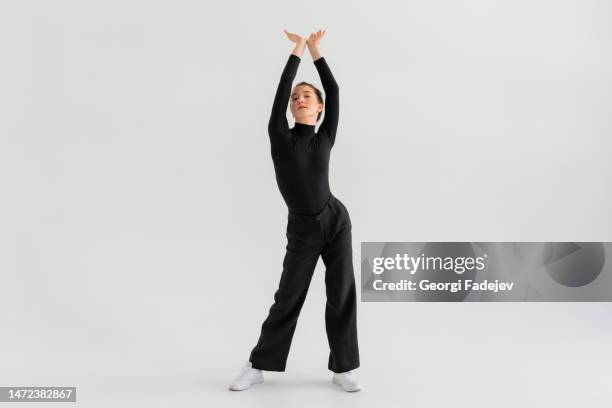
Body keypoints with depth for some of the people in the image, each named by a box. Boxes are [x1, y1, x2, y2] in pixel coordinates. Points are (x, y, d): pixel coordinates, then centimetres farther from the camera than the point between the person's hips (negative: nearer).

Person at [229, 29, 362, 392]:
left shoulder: (325, 139, 4)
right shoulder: (280, 136, 1)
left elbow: (334, 91, -3)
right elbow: (281, 90, -8)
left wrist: (317, 52, -2)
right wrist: (298, 51, -4)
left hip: (336, 220, 1)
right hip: (302, 229, -1)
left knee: (342, 294, 3)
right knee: (288, 297, 4)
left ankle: (343, 368, 16)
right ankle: (259, 365, 19)